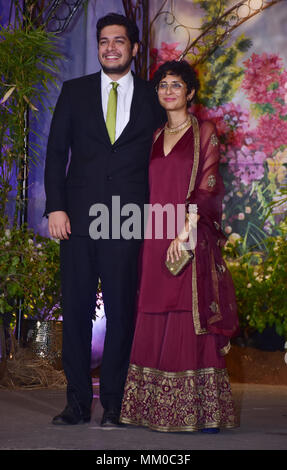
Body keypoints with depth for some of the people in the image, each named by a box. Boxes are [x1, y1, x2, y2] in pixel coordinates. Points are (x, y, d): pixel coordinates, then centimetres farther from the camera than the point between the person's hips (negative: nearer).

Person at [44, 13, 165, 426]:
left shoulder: (152, 99, 8)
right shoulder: (75, 92, 10)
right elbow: (56, 152, 7)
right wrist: (56, 207, -4)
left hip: (128, 222, -1)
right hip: (78, 219, 1)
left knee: (122, 312, 1)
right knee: (76, 311, 3)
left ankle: (114, 404, 10)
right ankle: (78, 403, 12)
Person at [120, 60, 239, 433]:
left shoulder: (204, 133, 3)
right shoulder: (155, 137, 17)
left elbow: (207, 187, -6)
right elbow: (149, 190, 17)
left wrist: (186, 228, -17)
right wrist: (148, 233, 5)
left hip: (192, 239, -5)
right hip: (155, 240, 5)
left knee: (192, 320, -7)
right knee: (155, 324, 3)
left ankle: (203, 411, -3)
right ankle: (158, 409, 8)